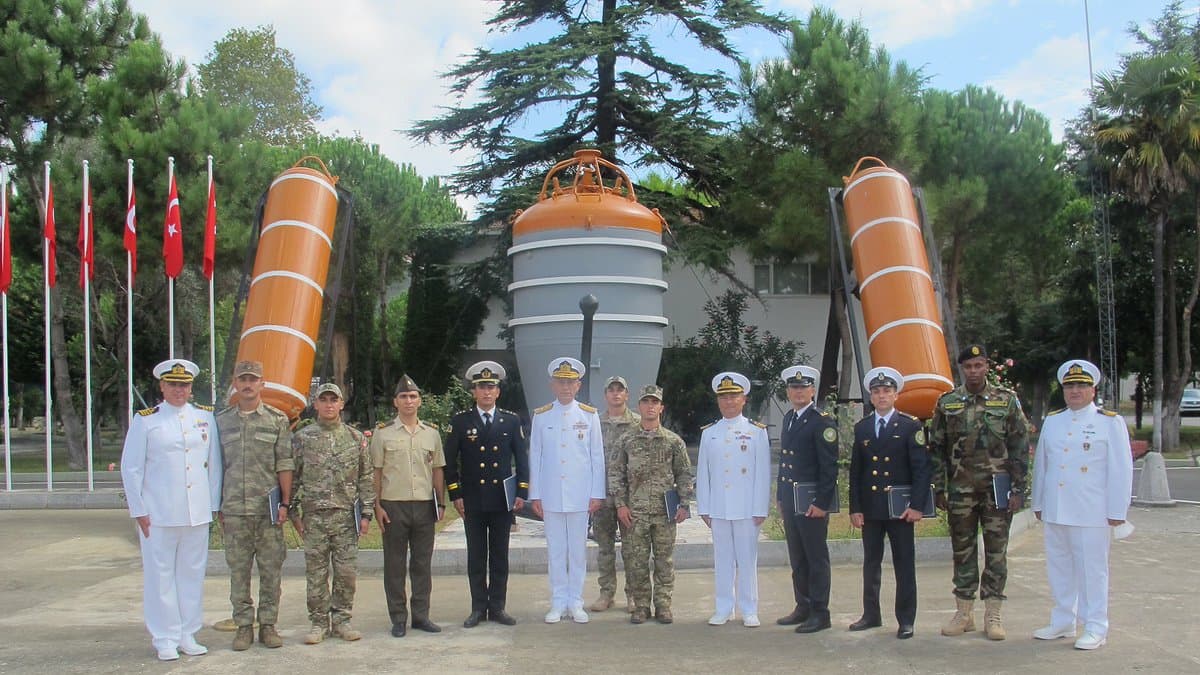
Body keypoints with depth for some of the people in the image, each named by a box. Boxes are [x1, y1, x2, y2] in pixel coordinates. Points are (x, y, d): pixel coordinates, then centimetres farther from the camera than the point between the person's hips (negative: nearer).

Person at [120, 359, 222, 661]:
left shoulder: (206, 417, 9)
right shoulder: (145, 421, 1)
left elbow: (215, 463, 11)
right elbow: (130, 469, 1)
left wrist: (214, 505, 7)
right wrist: (139, 511, -3)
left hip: (198, 513, 3)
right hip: (158, 513, -3)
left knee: (193, 573, 8)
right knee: (161, 575, 2)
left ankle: (188, 635, 18)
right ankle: (165, 639, 11)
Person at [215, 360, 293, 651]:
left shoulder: (277, 420, 3)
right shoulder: (222, 421, 9)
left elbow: (285, 465, 1)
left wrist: (285, 503, -5)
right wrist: (218, 506, 7)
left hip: (269, 509, -1)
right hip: (234, 510, 2)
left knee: (271, 570, 3)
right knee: (238, 570, 5)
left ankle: (268, 625, 13)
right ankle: (243, 625, 15)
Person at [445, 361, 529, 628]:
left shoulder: (512, 421, 6)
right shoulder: (460, 422, 2)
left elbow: (521, 458, 8)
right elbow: (449, 460, 3)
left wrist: (521, 492, 1)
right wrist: (455, 494, -3)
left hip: (503, 500, 1)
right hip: (473, 501, -1)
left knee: (500, 556, 6)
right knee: (476, 557, 5)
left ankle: (497, 607, 13)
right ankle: (478, 608, 12)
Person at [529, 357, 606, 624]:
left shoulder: (589, 416, 3)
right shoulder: (541, 416, 4)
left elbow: (597, 456, 3)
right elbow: (535, 457, 6)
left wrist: (597, 494, -1)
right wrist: (535, 495, 2)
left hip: (580, 496, -1)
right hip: (551, 496, 1)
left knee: (578, 550, 5)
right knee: (555, 550, 5)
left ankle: (576, 603, 14)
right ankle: (558, 603, 14)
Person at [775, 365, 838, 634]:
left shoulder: (823, 421, -10)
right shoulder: (788, 418, 14)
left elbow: (829, 466, -13)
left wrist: (821, 502, -17)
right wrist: (781, 498, 15)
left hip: (812, 502, -7)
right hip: (790, 501, 8)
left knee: (816, 558, 0)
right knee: (797, 559, 14)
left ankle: (819, 613, 7)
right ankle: (803, 607, 23)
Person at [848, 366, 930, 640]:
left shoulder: (910, 426, -1)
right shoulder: (862, 428, 9)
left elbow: (921, 468, -5)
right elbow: (855, 471, 10)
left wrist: (917, 505, -13)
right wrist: (855, 507, 3)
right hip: (870, 507, 4)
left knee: (904, 565, 1)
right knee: (871, 563, 10)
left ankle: (906, 620, 8)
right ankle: (871, 615, 20)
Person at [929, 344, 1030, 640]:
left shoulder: (1006, 400, 1)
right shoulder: (947, 403, 4)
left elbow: (1020, 447, 0)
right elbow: (937, 449, 7)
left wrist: (1018, 489, -5)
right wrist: (940, 489, 2)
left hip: (997, 489, -1)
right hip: (960, 490, 1)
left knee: (996, 552, 3)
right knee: (962, 551, 7)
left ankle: (993, 615, 11)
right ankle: (964, 613, 17)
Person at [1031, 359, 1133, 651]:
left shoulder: (1110, 423, -1)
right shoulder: (1051, 421, 12)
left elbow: (1120, 470, -4)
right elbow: (1040, 464, 16)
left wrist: (1117, 511, -7)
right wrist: (1038, 503, 15)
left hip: (1090, 514, -5)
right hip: (1055, 511, 5)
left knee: (1091, 569, 1)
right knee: (1059, 568, 11)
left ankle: (1095, 628, 10)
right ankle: (1063, 622, 23)